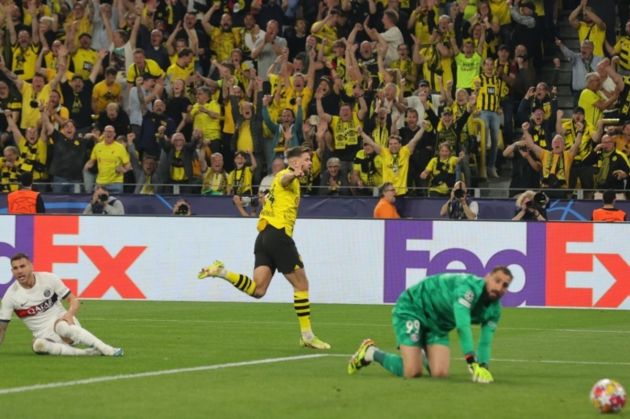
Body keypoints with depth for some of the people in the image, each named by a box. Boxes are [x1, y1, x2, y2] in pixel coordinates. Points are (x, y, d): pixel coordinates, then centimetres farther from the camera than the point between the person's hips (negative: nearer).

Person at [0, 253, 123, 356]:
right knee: (39, 345, -37)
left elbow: (74, 301, -1)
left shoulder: (49, 279, -4)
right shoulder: (10, 296, -4)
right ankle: (87, 353, -35)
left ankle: (108, 350, -41)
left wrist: (69, 314, -23)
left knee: (61, 326, -39)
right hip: (44, 336, 0)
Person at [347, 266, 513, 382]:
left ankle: (421, 355, 25)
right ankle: (371, 353, 7)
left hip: (438, 324, 8)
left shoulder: (493, 309, -6)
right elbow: (463, 326, -39)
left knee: (440, 373, -12)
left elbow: (486, 341, -5)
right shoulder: (468, 286, -31)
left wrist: (483, 368, -24)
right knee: (412, 372, -20)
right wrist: (473, 363, -44)